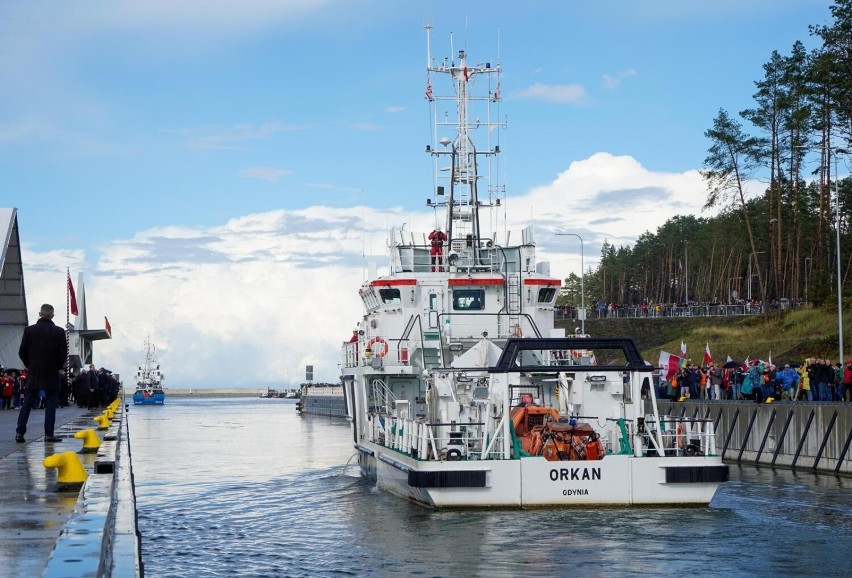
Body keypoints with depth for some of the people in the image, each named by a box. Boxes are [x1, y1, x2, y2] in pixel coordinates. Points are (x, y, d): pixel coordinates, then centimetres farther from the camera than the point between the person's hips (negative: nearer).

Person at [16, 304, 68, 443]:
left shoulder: (29, 330, -1)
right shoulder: (58, 332, -6)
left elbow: (22, 352, 1)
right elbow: (63, 354, -7)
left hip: (33, 374, 2)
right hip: (51, 374, -2)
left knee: (27, 403, 7)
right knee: (50, 403, 4)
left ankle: (20, 433, 1)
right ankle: (49, 434, -1)